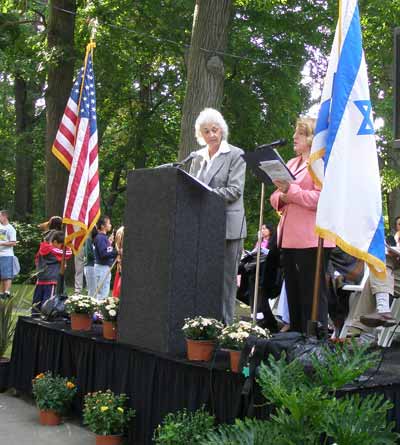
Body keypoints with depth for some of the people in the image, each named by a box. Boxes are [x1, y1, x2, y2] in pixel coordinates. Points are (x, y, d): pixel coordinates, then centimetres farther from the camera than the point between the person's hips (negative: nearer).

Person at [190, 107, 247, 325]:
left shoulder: (235, 155, 1)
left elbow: (235, 190, -9)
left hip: (228, 224, -5)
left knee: (226, 277, -1)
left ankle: (225, 323, 4)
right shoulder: (198, 157, 17)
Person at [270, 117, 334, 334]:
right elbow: (275, 198, 21)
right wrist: (281, 198, -1)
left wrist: (290, 190, -19)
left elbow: (321, 198, -16)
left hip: (311, 239, -8)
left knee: (312, 294, -5)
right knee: (293, 294, 13)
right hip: (289, 238, 8)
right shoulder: (291, 163, 21)